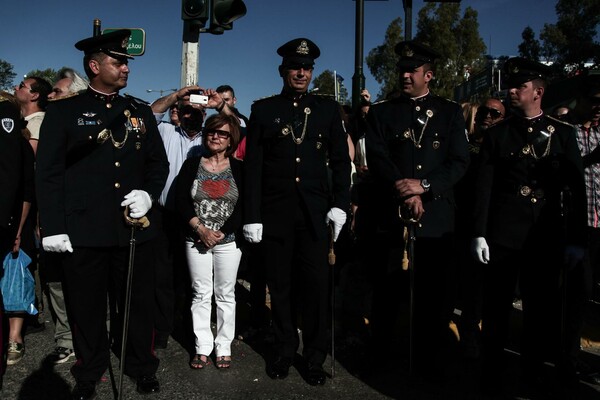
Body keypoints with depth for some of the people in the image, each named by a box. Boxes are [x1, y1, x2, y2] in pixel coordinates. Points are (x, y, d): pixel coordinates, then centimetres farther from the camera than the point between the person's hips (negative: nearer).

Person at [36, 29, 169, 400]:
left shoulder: (141, 112, 13)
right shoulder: (63, 112, 3)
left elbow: (159, 163, 16)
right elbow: (49, 172, -2)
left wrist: (149, 194, -4)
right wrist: (53, 227, -9)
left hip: (134, 227, 2)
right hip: (84, 230, -2)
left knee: (138, 301, 10)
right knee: (87, 306, 10)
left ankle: (142, 367, 29)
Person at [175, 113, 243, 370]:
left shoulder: (239, 169, 2)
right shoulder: (191, 165, 5)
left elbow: (244, 207, -5)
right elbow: (181, 201, -2)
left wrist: (220, 233, -13)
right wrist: (200, 229, -14)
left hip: (228, 241, -1)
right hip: (196, 240, 1)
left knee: (225, 295, 7)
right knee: (201, 294, 7)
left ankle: (224, 347, 17)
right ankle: (203, 347, 17)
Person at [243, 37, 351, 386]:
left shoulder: (328, 109, 9)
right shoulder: (264, 110, 6)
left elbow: (341, 160, 7)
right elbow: (253, 167, 2)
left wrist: (340, 204, -4)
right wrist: (252, 215, -3)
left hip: (315, 213, 0)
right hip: (275, 213, 0)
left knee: (316, 285, 3)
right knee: (280, 285, 10)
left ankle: (315, 357, 20)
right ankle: (285, 350, 27)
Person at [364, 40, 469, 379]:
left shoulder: (450, 112, 11)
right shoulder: (382, 112, 10)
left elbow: (460, 161, 1)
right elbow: (377, 160, -2)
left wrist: (424, 185, -15)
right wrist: (406, 194, -14)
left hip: (437, 217, 0)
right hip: (390, 215, 0)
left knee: (436, 296, 5)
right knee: (387, 293, 8)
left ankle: (430, 368, 22)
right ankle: (382, 362, 26)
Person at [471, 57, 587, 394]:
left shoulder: (563, 133, 6)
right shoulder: (497, 134, 5)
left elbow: (576, 189, 3)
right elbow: (484, 186, 0)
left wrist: (576, 239, -2)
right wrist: (479, 233, -7)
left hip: (546, 237, 1)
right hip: (502, 235, 0)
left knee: (542, 308, 10)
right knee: (496, 307, 6)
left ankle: (534, 373, 28)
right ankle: (492, 373, 21)